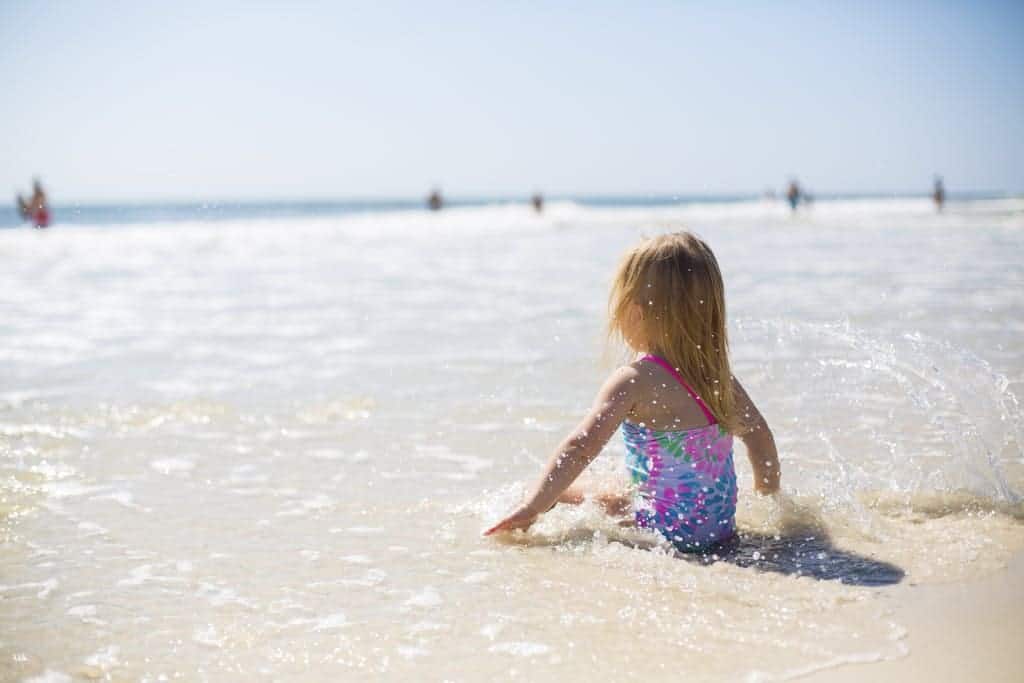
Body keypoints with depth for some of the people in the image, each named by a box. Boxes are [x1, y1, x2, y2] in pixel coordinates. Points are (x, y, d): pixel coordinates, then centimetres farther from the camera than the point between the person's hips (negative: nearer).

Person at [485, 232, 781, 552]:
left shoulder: (634, 381, -17)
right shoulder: (716, 370, 3)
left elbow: (581, 447, -25)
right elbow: (758, 433, 14)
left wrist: (533, 508, -21)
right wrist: (770, 495, 28)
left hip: (669, 533, -7)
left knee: (559, 496, 4)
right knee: (622, 497, 31)